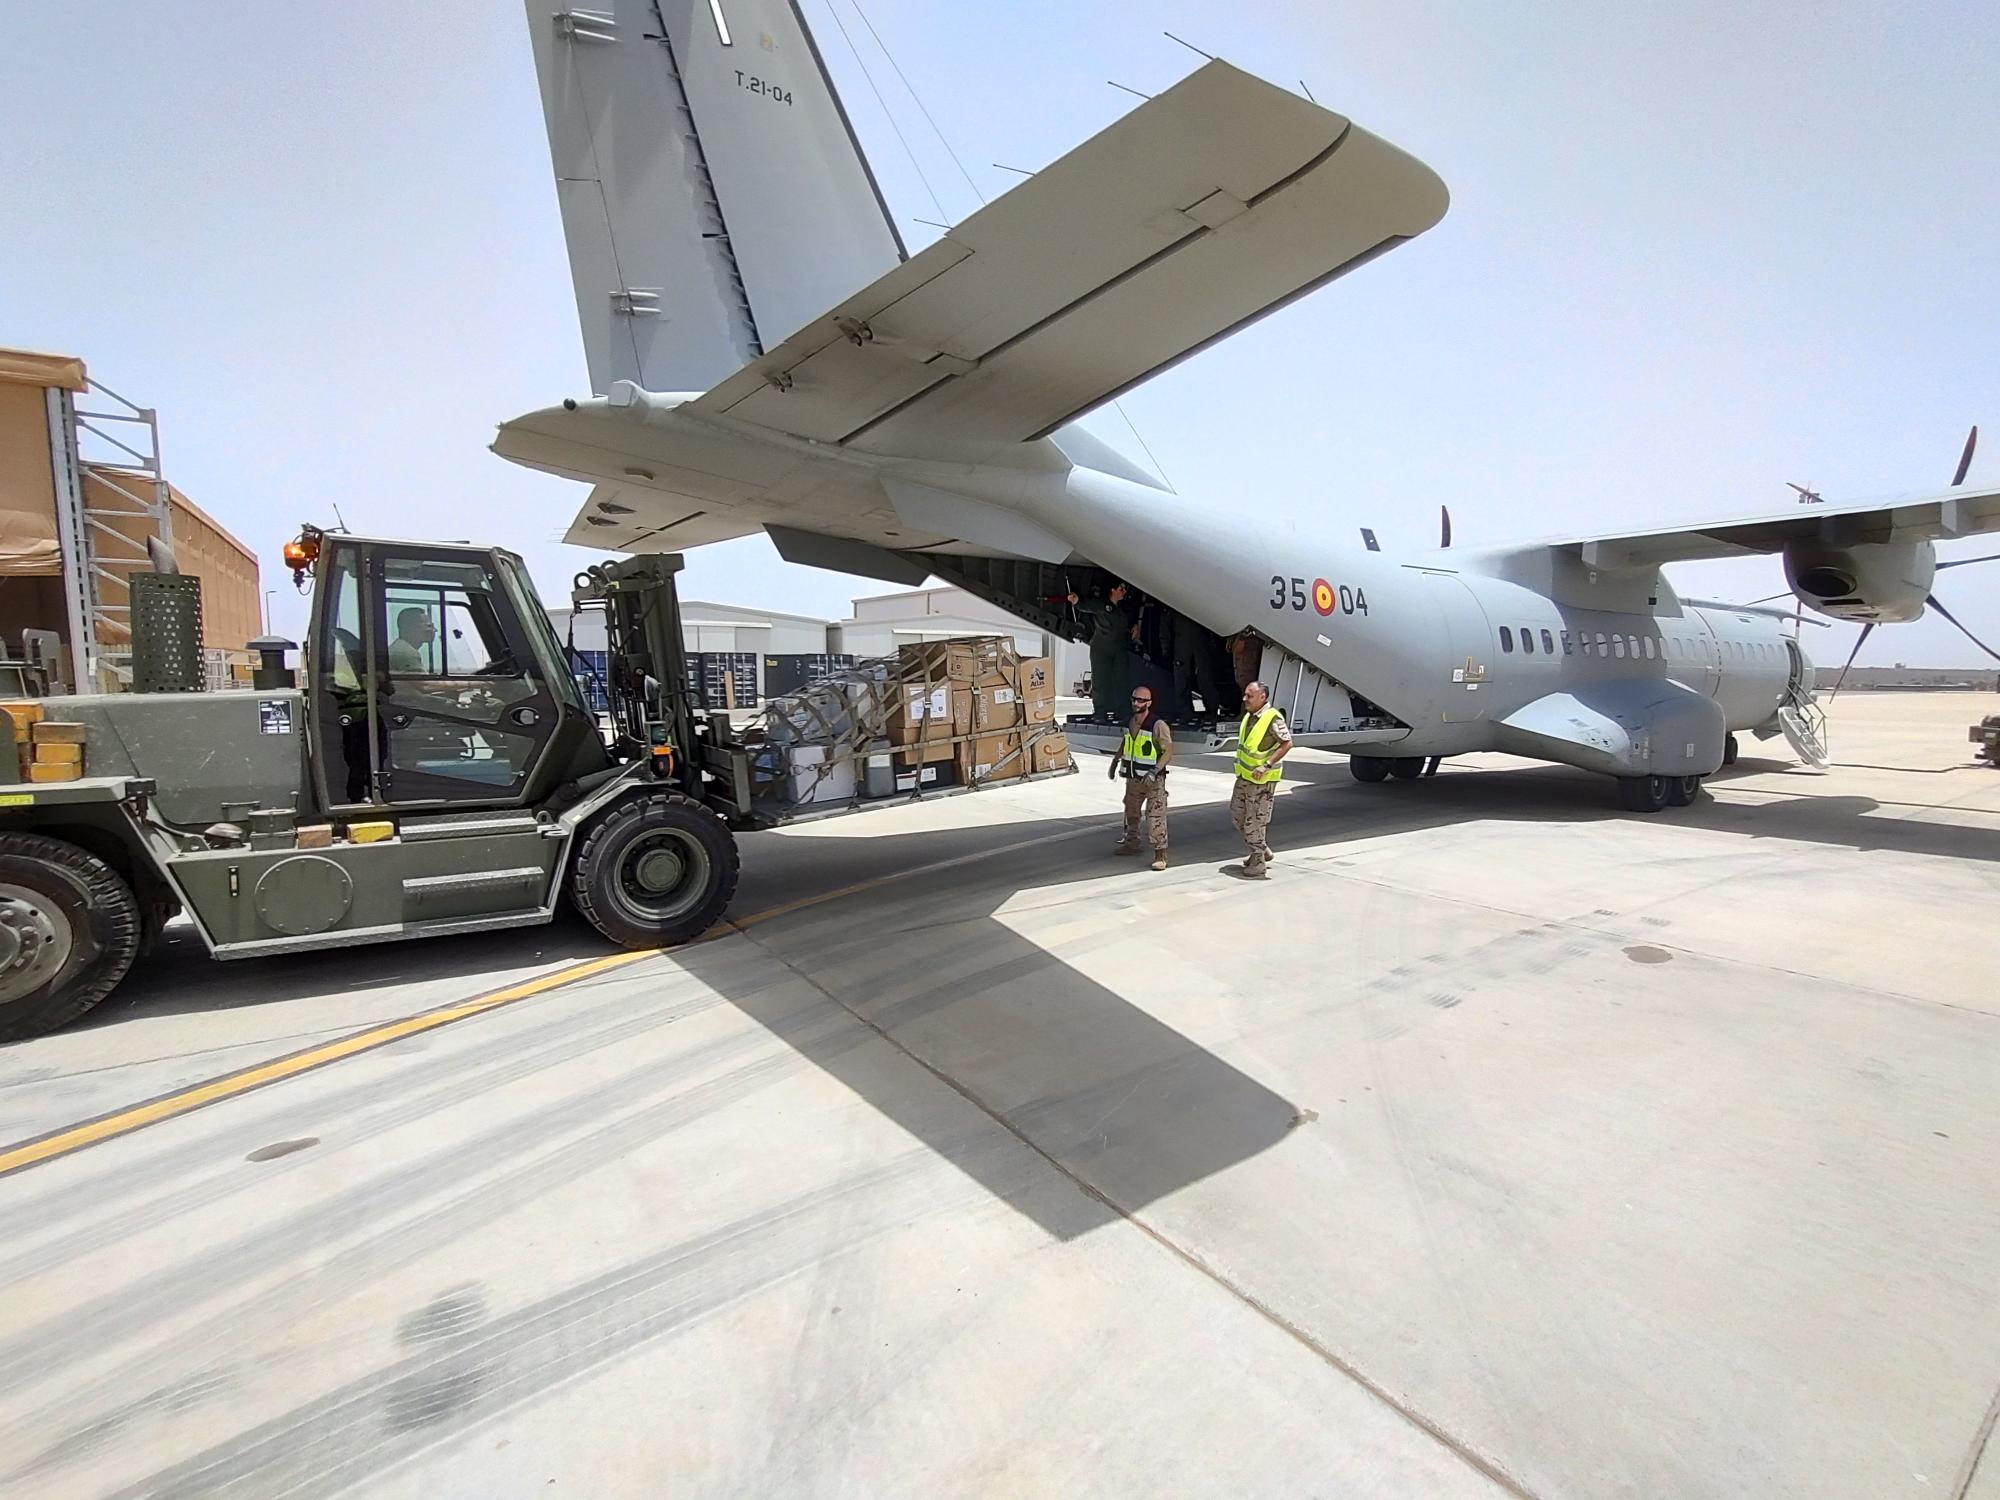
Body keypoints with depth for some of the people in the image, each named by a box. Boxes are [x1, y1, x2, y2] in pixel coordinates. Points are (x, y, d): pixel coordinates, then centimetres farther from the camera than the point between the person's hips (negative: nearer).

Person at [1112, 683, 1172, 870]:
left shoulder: (1158, 725, -17)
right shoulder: (1129, 722, 4)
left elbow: (1169, 751, -17)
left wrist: (1155, 771, -25)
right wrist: (1115, 761, 20)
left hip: (1153, 779, -7)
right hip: (1133, 777, 7)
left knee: (1155, 816, -9)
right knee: (1131, 811, 19)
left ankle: (1160, 855, -5)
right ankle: (1131, 843, 37)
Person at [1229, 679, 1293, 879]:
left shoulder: (1273, 718, -18)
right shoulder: (1249, 716, 8)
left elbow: (1287, 744, -21)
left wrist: (1267, 765, -26)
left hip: (1262, 780, -9)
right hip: (1244, 777, 9)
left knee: (1255, 821, -3)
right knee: (1237, 816, 14)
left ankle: (1257, 864, 9)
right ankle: (1262, 850, 30)